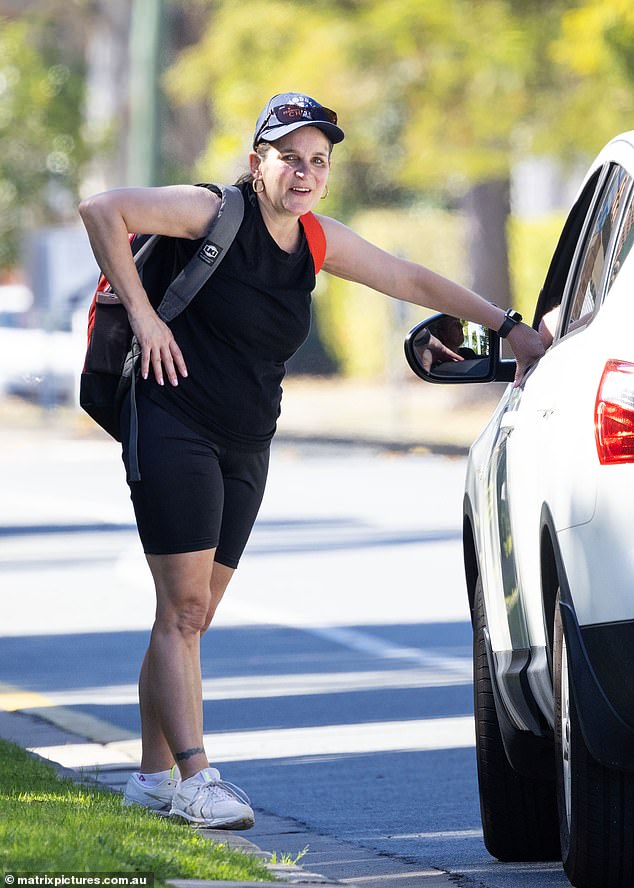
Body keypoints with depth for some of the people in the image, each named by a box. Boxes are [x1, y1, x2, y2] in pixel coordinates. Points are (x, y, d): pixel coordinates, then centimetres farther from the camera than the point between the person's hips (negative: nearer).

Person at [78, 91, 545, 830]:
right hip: (175, 429, -7)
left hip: (245, 450, 7)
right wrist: (141, 312, -17)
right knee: (184, 607, -13)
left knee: (191, 615, 8)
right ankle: (195, 780, -18)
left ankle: (153, 777, 15)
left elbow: (414, 282, 16)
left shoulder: (318, 242, 9)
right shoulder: (214, 214, -11)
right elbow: (102, 210, -17)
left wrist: (509, 328, 15)